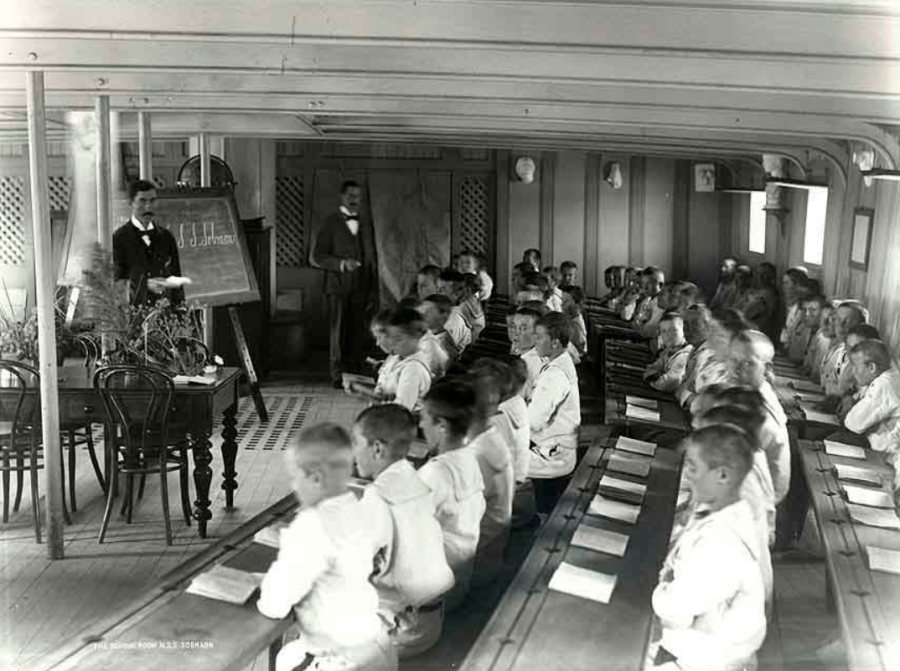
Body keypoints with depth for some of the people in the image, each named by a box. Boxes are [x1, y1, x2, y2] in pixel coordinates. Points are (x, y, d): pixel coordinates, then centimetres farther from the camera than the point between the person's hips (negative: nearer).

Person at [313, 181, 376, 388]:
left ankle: (355, 374, 8)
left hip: (360, 287, 4)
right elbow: (318, 256, -3)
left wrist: (371, 289, 12)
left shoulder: (363, 223, 16)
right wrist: (342, 264, -18)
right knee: (339, 331, -2)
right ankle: (338, 376, 3)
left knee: (357, 332, 2)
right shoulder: (331, 222, 2)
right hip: (339, 287, -4)